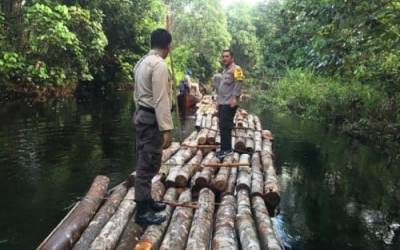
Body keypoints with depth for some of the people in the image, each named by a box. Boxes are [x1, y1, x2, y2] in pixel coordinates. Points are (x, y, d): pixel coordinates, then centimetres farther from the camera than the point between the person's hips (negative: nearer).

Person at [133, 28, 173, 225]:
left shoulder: (142, 62, 13)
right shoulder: (159, 65, -17)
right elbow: (161, 100, -22)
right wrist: (166, 128, -23)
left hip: (141, 115, 10)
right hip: (152, 118, -10)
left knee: (144, 162, 16)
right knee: (148, 165, -4)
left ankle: (146, 201, 28)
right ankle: (142, 211, 4)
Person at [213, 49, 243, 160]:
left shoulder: (236, 69, -6)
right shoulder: (225, 70, 23)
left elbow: (238, 84, -17)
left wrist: (234, 98, -25)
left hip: (229, 103, -9)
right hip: (222, 102, 9)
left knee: (225, 126, -11)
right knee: (223, 126, 11)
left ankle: (226, 149, -6)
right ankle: (225, 148, 18)